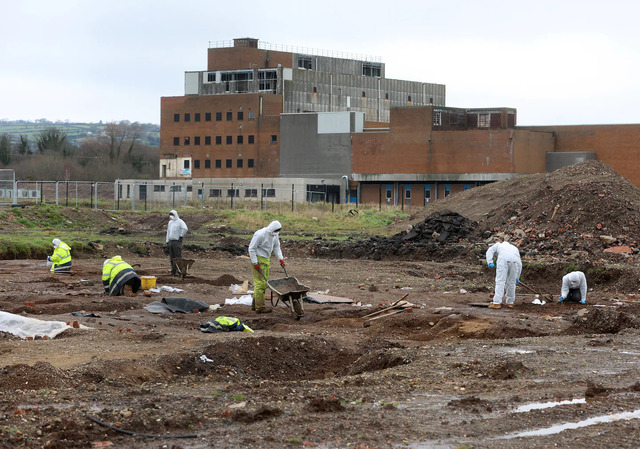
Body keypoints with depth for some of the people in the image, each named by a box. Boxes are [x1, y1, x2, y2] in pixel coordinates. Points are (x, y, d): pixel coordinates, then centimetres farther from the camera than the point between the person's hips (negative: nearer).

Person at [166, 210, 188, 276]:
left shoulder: (179, 222, -7)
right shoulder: (170, 222, 19)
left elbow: (185, 229, -21)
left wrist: (181, 236, -16)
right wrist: (167, 240, 19)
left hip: (177, 241, -8)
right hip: (171, 241, 8)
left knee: (178, 257, -11)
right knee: (172, 257, 8)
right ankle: (173, 271, 13)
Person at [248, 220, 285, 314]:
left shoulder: (275, 235, 4)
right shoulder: (260, 235, -21)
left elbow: (276, 247, 16)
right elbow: (251, 249, -18)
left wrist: (281, 259, 4)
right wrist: (255, 263, -19)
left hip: (266, 259, 9)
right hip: (258, 259, -9)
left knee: (264, 282, 11)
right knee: (260, 283, -10)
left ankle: (255, 305, 19)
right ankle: (260, 307, -9)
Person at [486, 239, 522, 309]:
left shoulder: (498, 245, 34)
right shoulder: (515, 249, 39)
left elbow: (489, 251, 14)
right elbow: (519, 264, 31)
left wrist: (490, 262, 3)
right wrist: (517, 277, 31)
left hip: (504, 259, -3)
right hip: (515, 260, 3)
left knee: (500, 282, -4)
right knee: (511, 282, 16)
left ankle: (497, 303, -11)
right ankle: (510, 303, 21)